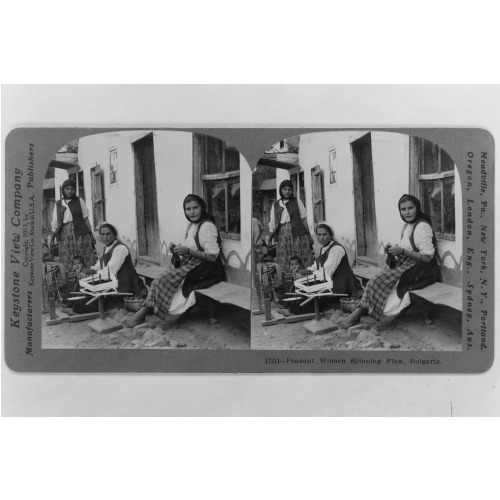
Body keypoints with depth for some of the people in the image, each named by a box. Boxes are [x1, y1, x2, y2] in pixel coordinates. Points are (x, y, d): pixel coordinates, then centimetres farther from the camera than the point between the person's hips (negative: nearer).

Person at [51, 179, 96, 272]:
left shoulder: (79, 201, 8)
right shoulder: (58, 204, 13)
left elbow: (86, 219, 7)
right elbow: (55, 222, 12)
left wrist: (91, 235, 2)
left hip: (80, 234, -2)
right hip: (65, 235, 2)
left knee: (84, 263, -8)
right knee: (67, 263, -1)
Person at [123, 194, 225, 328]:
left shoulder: (207, 226, -12)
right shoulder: (192, 225, 16)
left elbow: (212, 256, -19)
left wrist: (187, 251, -22)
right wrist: (177, 251, -5)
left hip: (203, 270, -8)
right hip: (190, 266, 8)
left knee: (164, 280, -20)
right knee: (161, 280, -11)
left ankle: (142, 313, -13)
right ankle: (142, 312, -15)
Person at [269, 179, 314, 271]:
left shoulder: (297, 201, 11)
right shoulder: (275, 205, 16)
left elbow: (303, 218, 7)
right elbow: (273, 222, 15)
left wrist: (308, 235, 2)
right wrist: (272, 232, 0)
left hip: (298, 234, -2)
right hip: (282, 235, 2)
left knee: (301, 262, -8)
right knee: (284, 262, -3)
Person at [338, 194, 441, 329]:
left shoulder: (422, 226, -11)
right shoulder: (407, 226, 17)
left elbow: (427, 257, -18)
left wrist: (402, 251, -22)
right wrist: (392, 252, -5)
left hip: (420, 270, -8)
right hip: (406, 267, 9)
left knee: (379, 282, -21)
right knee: (375, 281, -12)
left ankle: (358, 313, -15)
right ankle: (357, 313, -18)